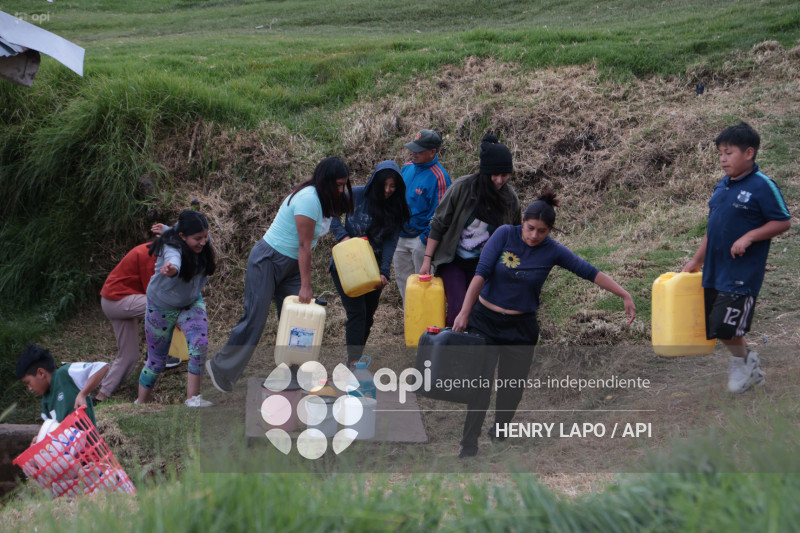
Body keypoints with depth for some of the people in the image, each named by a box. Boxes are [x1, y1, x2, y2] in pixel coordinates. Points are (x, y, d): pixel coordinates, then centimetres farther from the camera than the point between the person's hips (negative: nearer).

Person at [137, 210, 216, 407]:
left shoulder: (204, 243, -16)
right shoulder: (172, 247, -34)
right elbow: (173, 259, -60)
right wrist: (170, 268, -81)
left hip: (192, 303, 4)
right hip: (162, 307, -4)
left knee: (200, 346, -21)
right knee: (156, 361, 6)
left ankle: (193, 398, -14)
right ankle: (140, 404, 25)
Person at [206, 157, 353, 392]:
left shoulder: (326, 201, 5)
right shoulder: (309, 199, -24)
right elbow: (304, 246, -25)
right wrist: (305, 286, -24)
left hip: (291, 265, 9)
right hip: (268, 260, -9)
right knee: (255, 317, -8)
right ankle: (221, 368, 5)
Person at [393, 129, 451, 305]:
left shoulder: (438, 177, -18)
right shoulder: (407, 168, 5)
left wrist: (427, 237, -17)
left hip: (421, 239, -8)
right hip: (401, 236, 8)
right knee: (403, 279, 16)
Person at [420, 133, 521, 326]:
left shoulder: (510, 198, -4)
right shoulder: (462, 188, -15)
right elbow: (438, 224, -7)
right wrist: (427, 260, -7)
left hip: (482, 266, 3)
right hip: (452, 261, -3)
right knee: (458, 309, -17)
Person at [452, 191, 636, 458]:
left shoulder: (553, 251, -7)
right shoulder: (505, 235, -11)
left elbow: (590, 272, -6)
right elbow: (481, 274, -13)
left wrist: (624, 295, -11)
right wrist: (464, 312, -18)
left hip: (521, 326, 2)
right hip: (485, 318, -2)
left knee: (513, 386, 6)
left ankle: (499, 432, 32)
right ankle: (469, 445, -7)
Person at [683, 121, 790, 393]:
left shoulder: (762, 186, -11)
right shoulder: (722, 187, 12)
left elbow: (783, 222, -12)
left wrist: (749, 237, -20)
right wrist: (697, 261, 22)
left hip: (743, 272, -8)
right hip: (715, 271, 8)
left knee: (724, 327, -11)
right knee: (710, 327, 9)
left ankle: (744, 361, 17)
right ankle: (750, 370, 26)